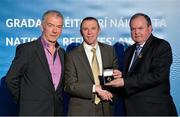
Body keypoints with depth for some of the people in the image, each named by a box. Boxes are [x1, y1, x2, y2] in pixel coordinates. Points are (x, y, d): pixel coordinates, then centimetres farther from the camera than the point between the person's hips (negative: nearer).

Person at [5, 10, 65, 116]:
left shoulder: (62, 52, 10)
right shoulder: (26, 49, -9)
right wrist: (25, 101, 0)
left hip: (57, 111, 5)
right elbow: (11, 79, -7)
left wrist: (59, 101, 10)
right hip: (33, 111, -5)